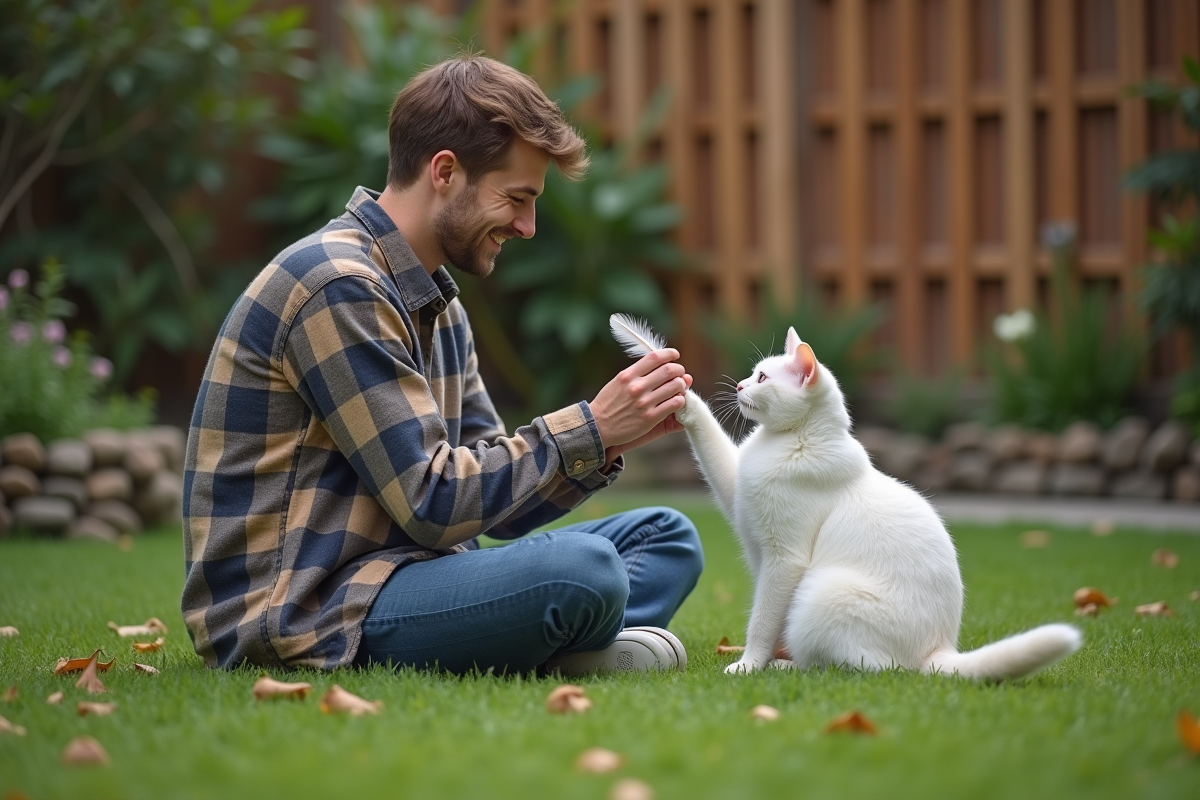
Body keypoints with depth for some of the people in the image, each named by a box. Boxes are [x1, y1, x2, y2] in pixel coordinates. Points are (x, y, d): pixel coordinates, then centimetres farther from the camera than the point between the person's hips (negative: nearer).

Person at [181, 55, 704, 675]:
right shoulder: (336, 287, -14)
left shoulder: (435, 304, 18)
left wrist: (605, 443, -2)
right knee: (581, 571, -32)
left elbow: (493, 496, 13)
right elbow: (432, 503, -18)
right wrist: (588, 429, -12)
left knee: (665, 536, 9)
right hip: (302, 620, -10)